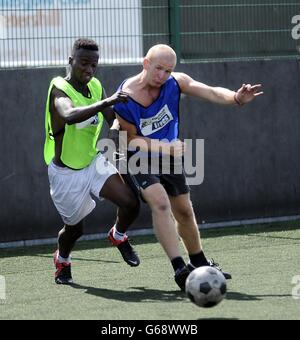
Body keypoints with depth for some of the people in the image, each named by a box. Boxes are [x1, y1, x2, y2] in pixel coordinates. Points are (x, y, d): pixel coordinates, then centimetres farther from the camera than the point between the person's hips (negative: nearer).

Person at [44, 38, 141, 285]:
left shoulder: (96, 87, -3)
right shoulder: (60, 90, -24)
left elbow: (113, 119, 5)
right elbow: (69, 116, -46)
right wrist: (106, 102, -56)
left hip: (93, 163, 5)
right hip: (66, 172, -5)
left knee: (130, 203, -15)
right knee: (75, 228, 10)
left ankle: (119, 236, 18)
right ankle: (62, 260, 45)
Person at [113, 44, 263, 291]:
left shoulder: (175, 82, -16)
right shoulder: (124, 99, -24)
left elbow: (212, 92, -26)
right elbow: (132, 138, -14)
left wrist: (236, 98, -47)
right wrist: (166, 147, -27)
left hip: (169, 154, 5)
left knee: (184, 211, 15)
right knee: (160, 202, -27)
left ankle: (200, 264, 36)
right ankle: (180, 269, -29)